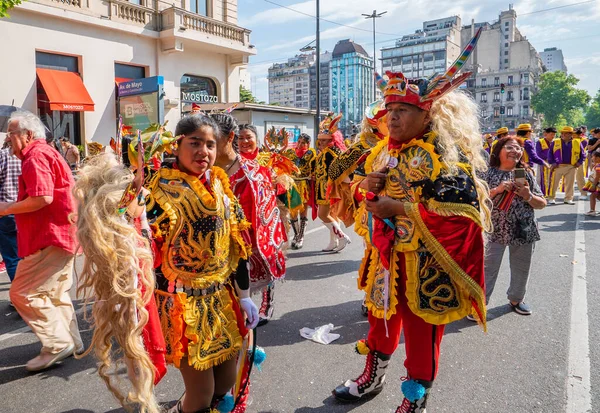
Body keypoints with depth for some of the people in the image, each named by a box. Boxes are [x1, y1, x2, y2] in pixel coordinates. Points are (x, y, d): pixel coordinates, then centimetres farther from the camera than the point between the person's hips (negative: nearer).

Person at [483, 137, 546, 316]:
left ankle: (516, 299, 38)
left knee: (521, 268, 17)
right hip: (496, 229, -4)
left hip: (523, 230, 4)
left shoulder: (526, 174, 4)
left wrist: (528, 196, -13)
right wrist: (496, 190, -21)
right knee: (488, 268, 0)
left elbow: (542, 203, 6)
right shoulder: (489, 173, -4)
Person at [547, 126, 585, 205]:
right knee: (554, 183, 0)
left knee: (570, 183, 7)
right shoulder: (555, 142, 0)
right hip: (558, 166, -2)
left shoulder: (577, 143, 4)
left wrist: (579, 163, 2)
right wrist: (552, 163, -6)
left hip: (571, 167, 2)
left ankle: (568, 198, 17)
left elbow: (582, 154, 13)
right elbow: (550, 153, 3)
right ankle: (551, 198, 9)